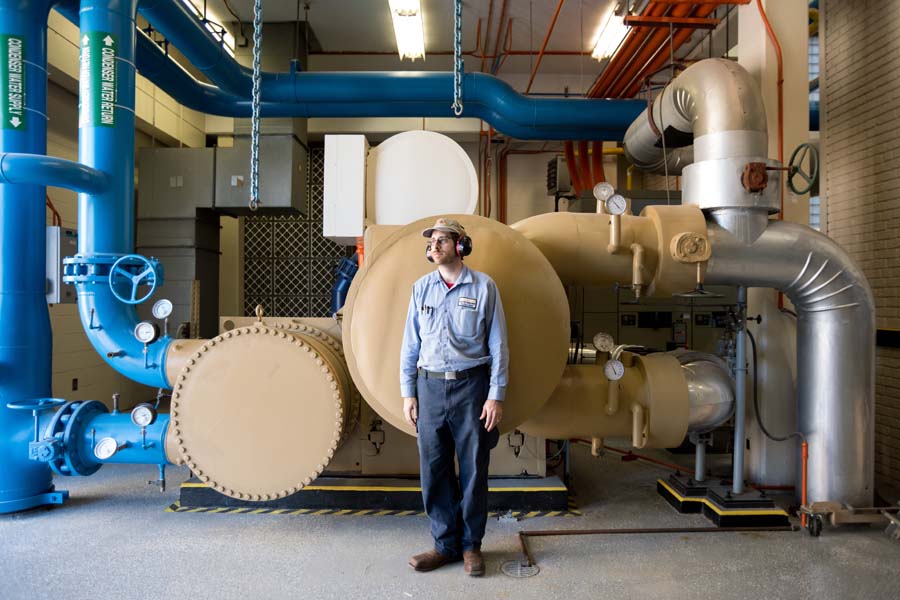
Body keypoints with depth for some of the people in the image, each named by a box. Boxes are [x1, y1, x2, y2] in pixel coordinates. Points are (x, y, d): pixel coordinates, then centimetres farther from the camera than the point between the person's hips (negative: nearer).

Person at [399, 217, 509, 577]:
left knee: (473, 469, 5)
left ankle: (471, 544, 21)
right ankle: (445, 544, 20)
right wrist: (407, 393, 5)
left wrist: (496, 396, -7)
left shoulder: (483, 286, -2)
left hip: (470, 386, -3)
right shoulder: (422, 288, 7)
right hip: (430, 387, 3)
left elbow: (498, 344, -3)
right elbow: (411, 343, 9)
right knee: (434, 470, 6)